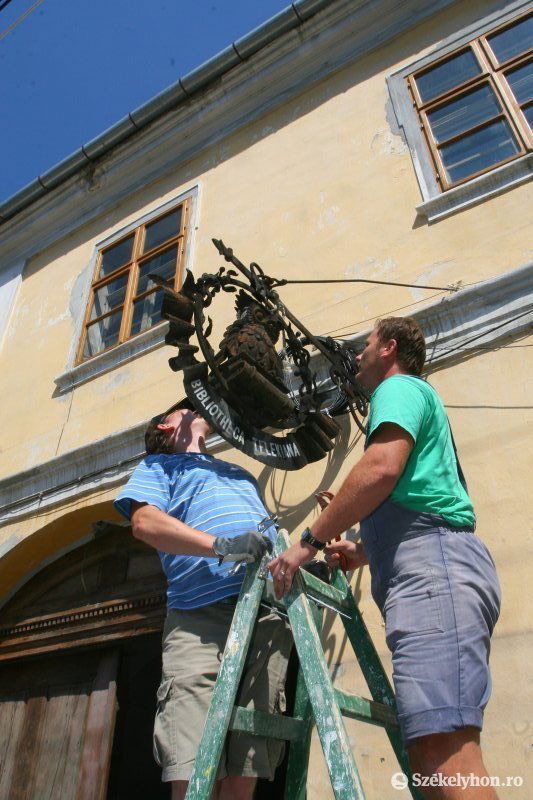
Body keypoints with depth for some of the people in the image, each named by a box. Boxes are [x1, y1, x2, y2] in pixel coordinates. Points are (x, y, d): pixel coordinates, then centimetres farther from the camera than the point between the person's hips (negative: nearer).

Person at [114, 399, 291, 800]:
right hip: (201, 616, -4)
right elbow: (144, 521, -1)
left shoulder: (242, 474, 37)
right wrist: (221, 546, -17)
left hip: (268, 613, 4)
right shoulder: (161, 464, 20)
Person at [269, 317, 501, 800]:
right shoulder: (416, 397, 33)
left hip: (433, 565, -10)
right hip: (432, 566, 10)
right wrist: (363, 552, 24)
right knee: (430, 751, 8)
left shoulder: (399, 387, 4)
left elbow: (382, 468, -16)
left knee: (443, 751, -18)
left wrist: (311, 541, -11)